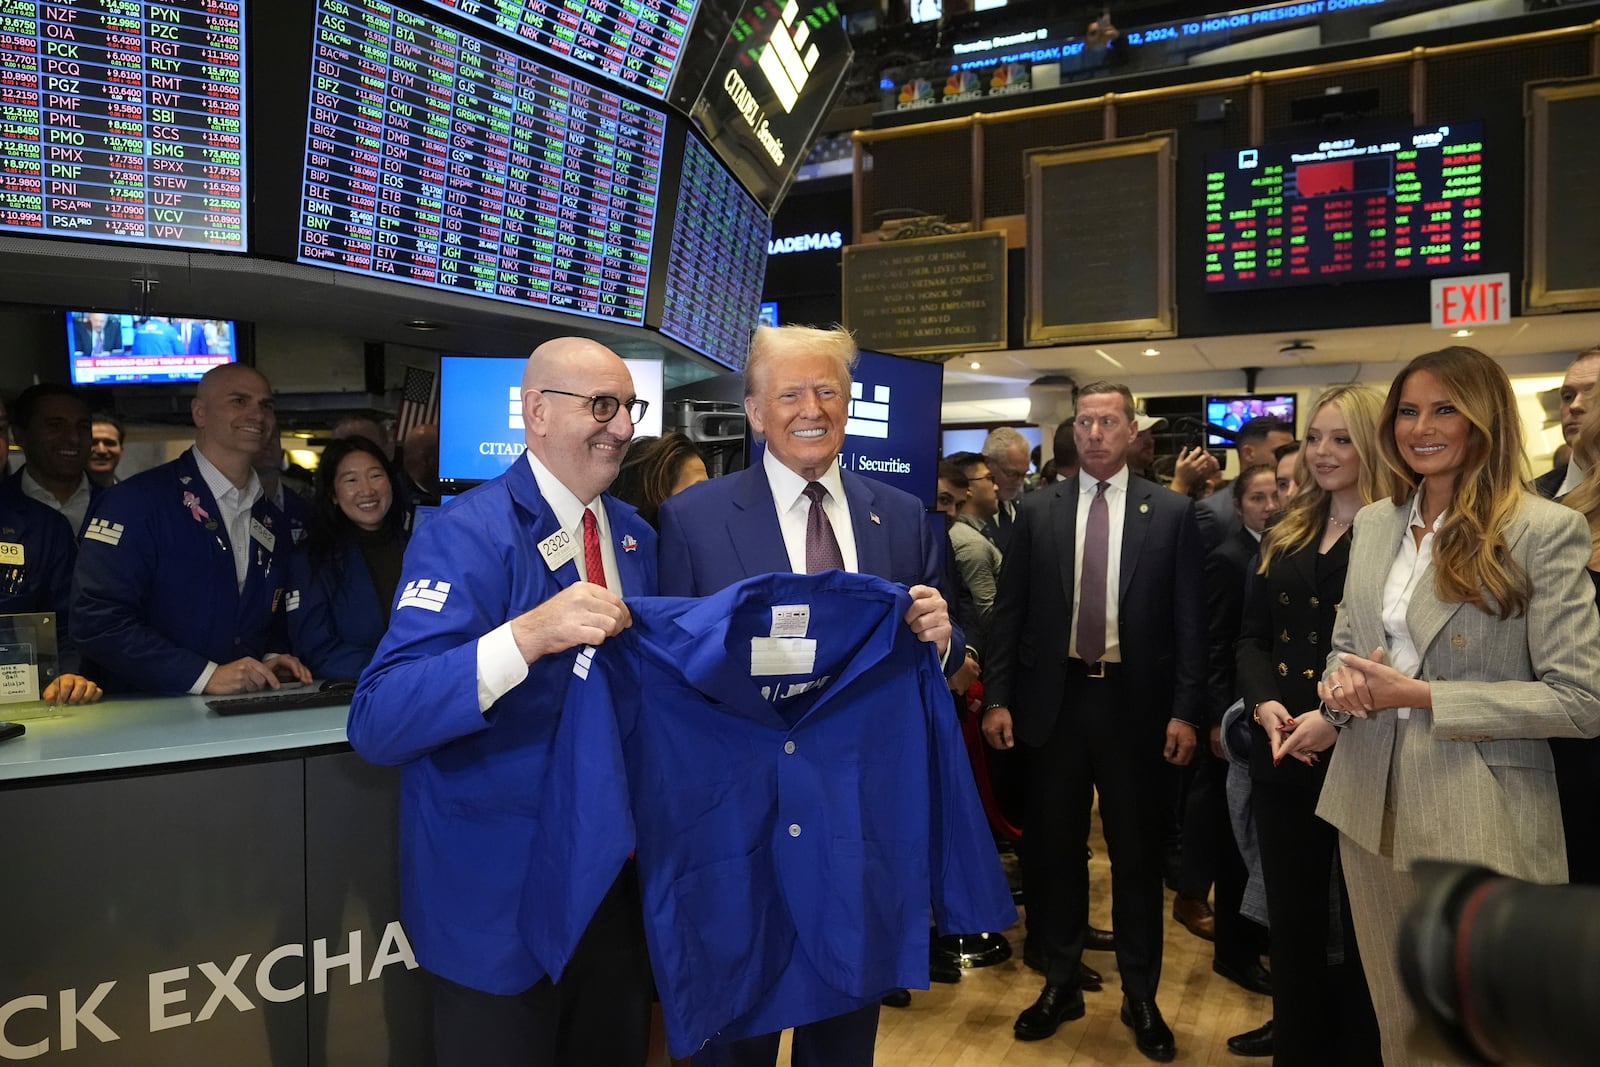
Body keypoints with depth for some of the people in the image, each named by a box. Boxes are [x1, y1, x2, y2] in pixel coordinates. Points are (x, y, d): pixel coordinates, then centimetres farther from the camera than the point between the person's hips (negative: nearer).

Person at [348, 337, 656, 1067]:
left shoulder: (635, 536, 4)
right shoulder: (466, 535, -17)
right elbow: (378, 723, -26)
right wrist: (528, 634, -39)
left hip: (614, 874, 6)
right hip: (500, 892, -6)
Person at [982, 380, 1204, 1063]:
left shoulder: (1172, 513, -1)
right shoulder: (1037, 512, 3)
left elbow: (1189, 620, -2)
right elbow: (1010, 612, 3)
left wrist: (1185, 710, -7)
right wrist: (998, 698, -2)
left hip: (1134, 703, -1)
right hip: (1055, 700, 2)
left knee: (1136, 853, 10)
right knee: (1053, 849, 12)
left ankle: (1140, 996, 28)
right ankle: (1060, 984, 30)